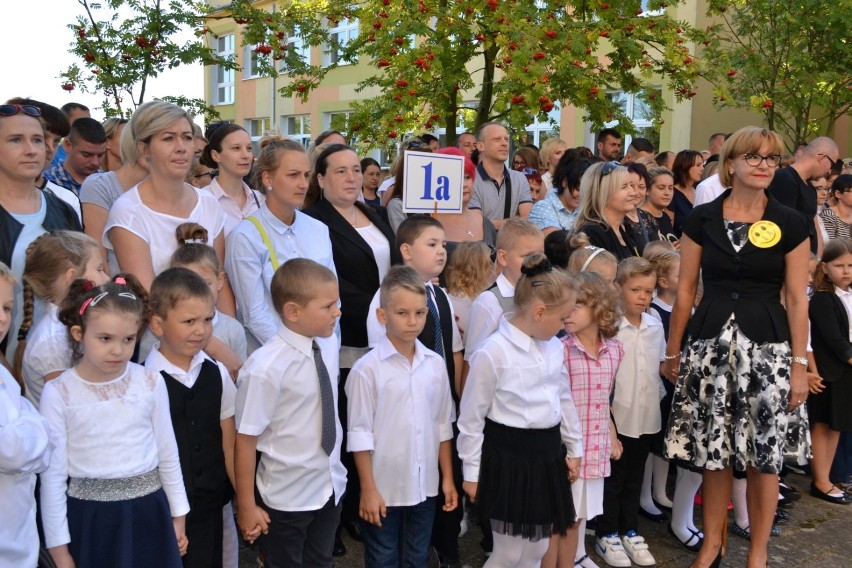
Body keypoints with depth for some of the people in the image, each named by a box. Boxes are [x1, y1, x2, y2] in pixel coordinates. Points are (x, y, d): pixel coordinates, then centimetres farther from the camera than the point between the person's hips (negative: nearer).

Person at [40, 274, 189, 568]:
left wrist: (178, 515, 10)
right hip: (90, 518, -1)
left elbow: (167, 455, 4)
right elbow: (52, 474, -6)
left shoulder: (151, 383, -6)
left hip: (148, 514, 2)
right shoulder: (58, 393, -10)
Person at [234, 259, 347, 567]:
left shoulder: (328, 348, -7)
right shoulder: (265, 368, -27)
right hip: (286, 497, -6)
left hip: (331, 487, 6)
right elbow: (246, 440, -19)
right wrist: (247, 507, -9)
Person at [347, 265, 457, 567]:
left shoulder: (436, 364, -2)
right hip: (384, 487, -4)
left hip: (425, 486, 4)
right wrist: (368, 489, -10)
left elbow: (443, 426, 6)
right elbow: (360, 433, -12)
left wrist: (448, 478, 7)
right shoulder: (367, 368, -16)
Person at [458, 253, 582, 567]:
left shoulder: (554, 346, 3)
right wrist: (472, 472, -7)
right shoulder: (492, 352, -19)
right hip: (508, 457, -7)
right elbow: (472, 417, -12)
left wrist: (574, 448, 19)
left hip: (548, 453, 7)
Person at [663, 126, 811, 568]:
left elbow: (796, 299, 1)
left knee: (763, 453, 3)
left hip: (766, 345, 0)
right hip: (709, 342, 1)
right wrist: (672, 352, 6)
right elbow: (685, 289, 4)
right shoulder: (702, 218, 2)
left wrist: (798, 364, -2)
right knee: (712, 450, 8)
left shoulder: (790, 223, 1)